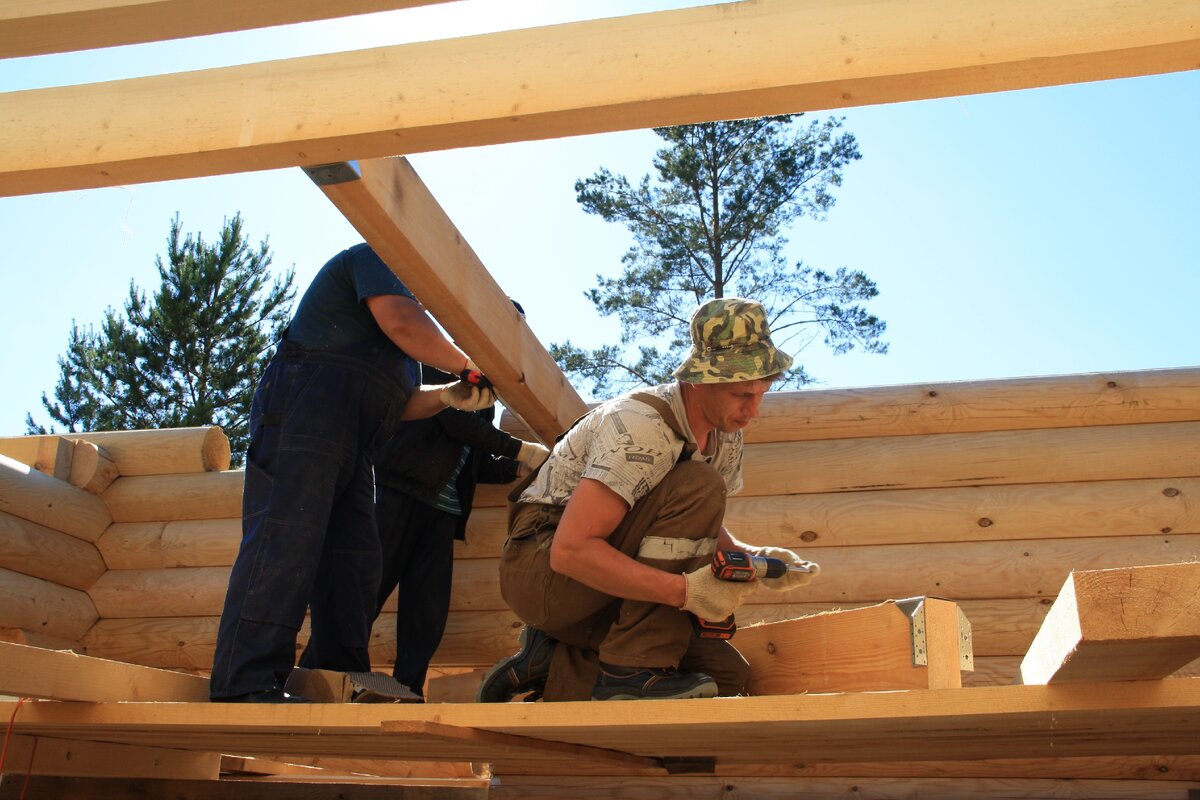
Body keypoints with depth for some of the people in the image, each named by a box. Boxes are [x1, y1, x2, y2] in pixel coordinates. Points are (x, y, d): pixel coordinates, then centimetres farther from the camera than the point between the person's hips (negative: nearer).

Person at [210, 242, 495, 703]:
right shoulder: (376, 257, 7)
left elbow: (397, 402, 26)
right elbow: (402, 324, -14)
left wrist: (448, 396, 10)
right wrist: (466, 363, -2)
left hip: (349, 445, 11)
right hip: (304, 407, -11)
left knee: (353, 559, 1)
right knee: (284, 539, -20)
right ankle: (247, 685, -28)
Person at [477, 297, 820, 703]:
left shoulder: (726, 437, 2)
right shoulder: (640, 427, -26)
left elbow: (704, 531, 14)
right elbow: (570, 550, -32)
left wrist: (756, 557, -8)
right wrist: (685, 589, -36)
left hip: (603, 582, 9)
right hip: (544, 569, -9)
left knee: (727, 675, -5)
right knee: (698, 489, -26)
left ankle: (557, 669, 1)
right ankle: (633, 670, -23)